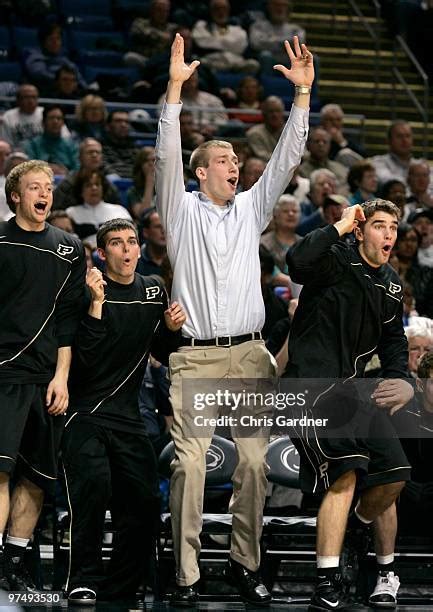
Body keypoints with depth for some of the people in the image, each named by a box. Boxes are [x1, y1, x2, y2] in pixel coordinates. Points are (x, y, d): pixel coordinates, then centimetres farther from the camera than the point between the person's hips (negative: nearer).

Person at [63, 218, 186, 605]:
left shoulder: (154, 291, 10)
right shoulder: (89, 291, -7)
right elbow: (85, 358, -18)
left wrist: (172, 327, 1)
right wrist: (97, 304, -25)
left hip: (127, 415, 6)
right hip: (85, 413, -6)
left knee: (144, 503, 1)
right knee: (94, 486, -27)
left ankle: (120, 591, 14)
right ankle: (83, 582, -19)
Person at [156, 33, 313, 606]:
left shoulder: (251, 208, 17)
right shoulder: (182, 210, 8)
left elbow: (286, 159, 11)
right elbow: (168, 157, -5)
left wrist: (303, 93, 2)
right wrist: (175, 89, -15)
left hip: (249, 354, 3)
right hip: (197, 358, -3)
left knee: (254, 461, 0)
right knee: (190, 463, -10)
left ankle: (245, 563, 10)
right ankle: (187, 573, -8)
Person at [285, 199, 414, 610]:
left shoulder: (391, 284, 14)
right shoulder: (336, 261, -9)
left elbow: (393, 339, 28)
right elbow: (298, 261, -33)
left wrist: (398, 378, 12)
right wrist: (340, 226, -23)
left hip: (353, 389, 8)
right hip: (312, 384, -8)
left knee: (392, 478, 5)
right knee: (345, 474, -23)